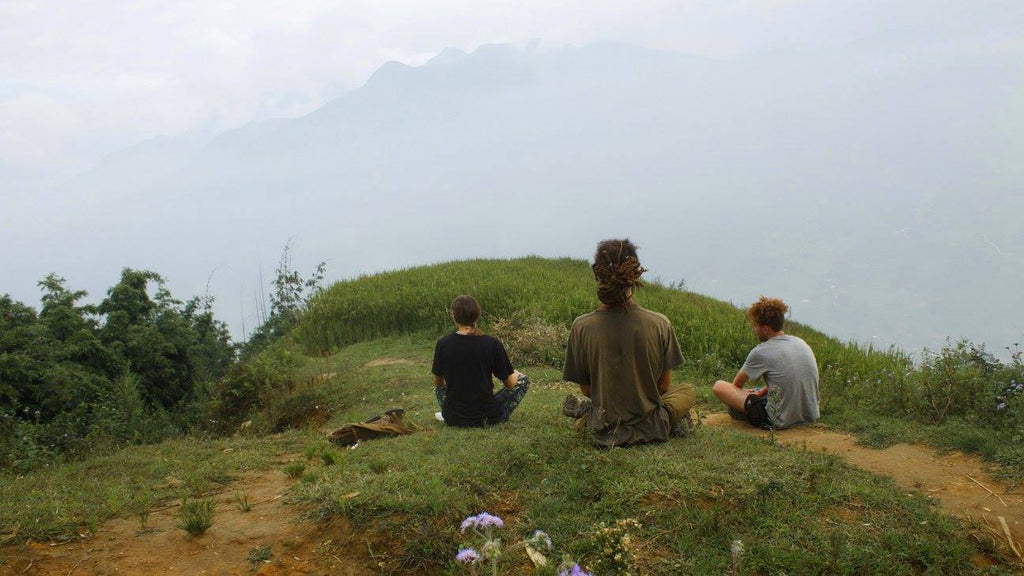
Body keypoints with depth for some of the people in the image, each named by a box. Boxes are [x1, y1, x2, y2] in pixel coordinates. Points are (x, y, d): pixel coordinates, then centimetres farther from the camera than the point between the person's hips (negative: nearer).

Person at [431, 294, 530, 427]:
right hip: (486, 417, -3)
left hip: (453, 419, 3)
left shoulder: (443, 344, -9)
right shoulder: (492, 344, -15)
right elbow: (510, 383, -4)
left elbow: (438, 383, 6)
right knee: (523, 379, 19)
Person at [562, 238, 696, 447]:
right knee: (688, 391, 30)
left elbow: (585, 389, -4)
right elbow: (664, 386, -4)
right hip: (650, 428, -2)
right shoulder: (659, 324, -17)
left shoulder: (582, 327, -15)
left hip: (604, 429, 2)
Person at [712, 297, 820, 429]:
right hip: (811, 416, 7)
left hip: (781, 421, -7)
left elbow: (737, 384, 6)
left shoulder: (760, 352, -12)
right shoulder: (801, 342, 6)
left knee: (719, 386, -2)